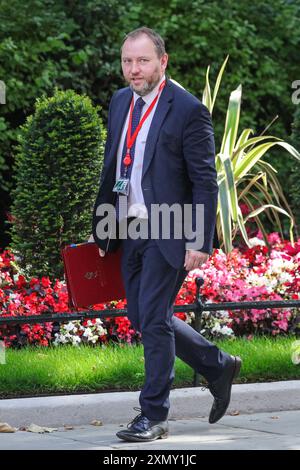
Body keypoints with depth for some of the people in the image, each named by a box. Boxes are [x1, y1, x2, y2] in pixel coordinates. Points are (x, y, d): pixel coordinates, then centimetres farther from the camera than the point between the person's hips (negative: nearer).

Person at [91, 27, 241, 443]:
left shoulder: (188, 110, -13)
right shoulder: (120, 102, 9)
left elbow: (205, 182, -13)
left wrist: (199, 242, -17)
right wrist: (103, 227, 16)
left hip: (167, 233, -8)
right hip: (129, 231, 8)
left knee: (154, 319, -7)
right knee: (142, 318, 13)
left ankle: (154, 416, 3)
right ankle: (218, 366, 31)